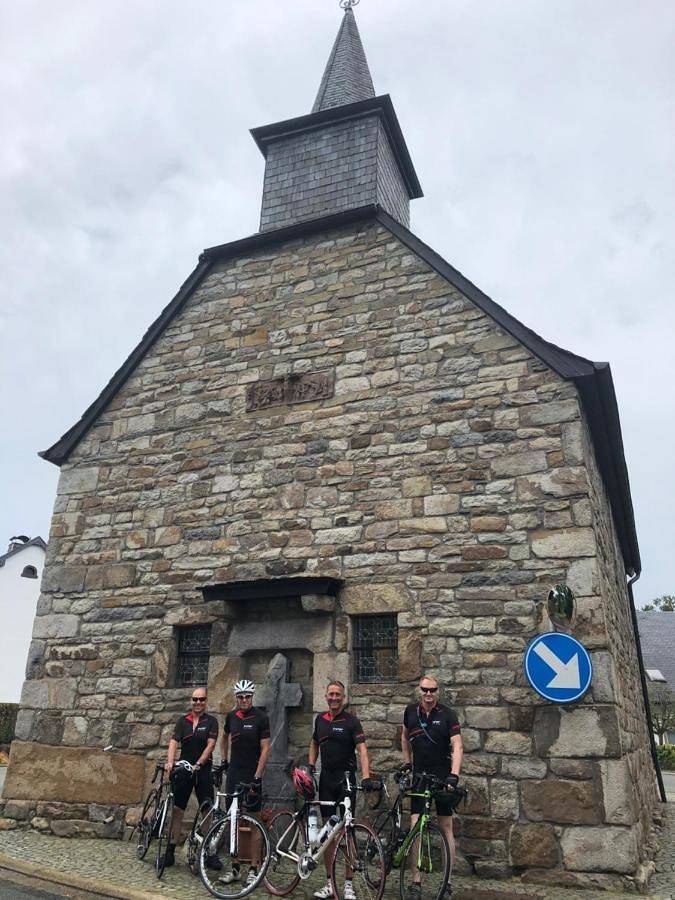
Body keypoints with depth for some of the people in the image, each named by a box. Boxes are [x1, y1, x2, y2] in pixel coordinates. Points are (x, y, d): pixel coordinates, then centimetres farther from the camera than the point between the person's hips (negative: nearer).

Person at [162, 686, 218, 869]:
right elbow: (174, 742, -7)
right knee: (177, 810, 5)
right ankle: (170, 852, 15)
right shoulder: (183, 721, 5)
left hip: (203, 771, -2)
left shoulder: (211, 721, -1)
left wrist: (198, 764, -21)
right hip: (183, 770, 2)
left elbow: (210, 745, -10)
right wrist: (170, 761, -24)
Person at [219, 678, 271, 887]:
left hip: (252, 775, -5)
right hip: (234, 774, 5)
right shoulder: (231, 716, 4)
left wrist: (257, 778, -17)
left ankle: (254, 869, 9)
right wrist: (223, 761, 15)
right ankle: (234, 868, 19)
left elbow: (265, 749, -12)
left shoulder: (261, 718, -11)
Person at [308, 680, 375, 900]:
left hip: (346, 779, -4)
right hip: (325, 779, 5)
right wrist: (310, 766, 7)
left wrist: (366, 777, -29)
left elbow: (362, 750, -17)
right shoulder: (320, 719, 7)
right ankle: (330, 882, 19)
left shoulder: (351, 721, -8)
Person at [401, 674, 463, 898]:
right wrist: (407, 763, 13)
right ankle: (416, 881, 7)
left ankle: (447, 880, 14)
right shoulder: (411, 711, 0)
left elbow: (457, 747, -16)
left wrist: (453, 775, -28)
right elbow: (404, 736, 18)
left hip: (442, 777, -2)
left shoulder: (447, 714, -9)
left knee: (446, 827, 4)